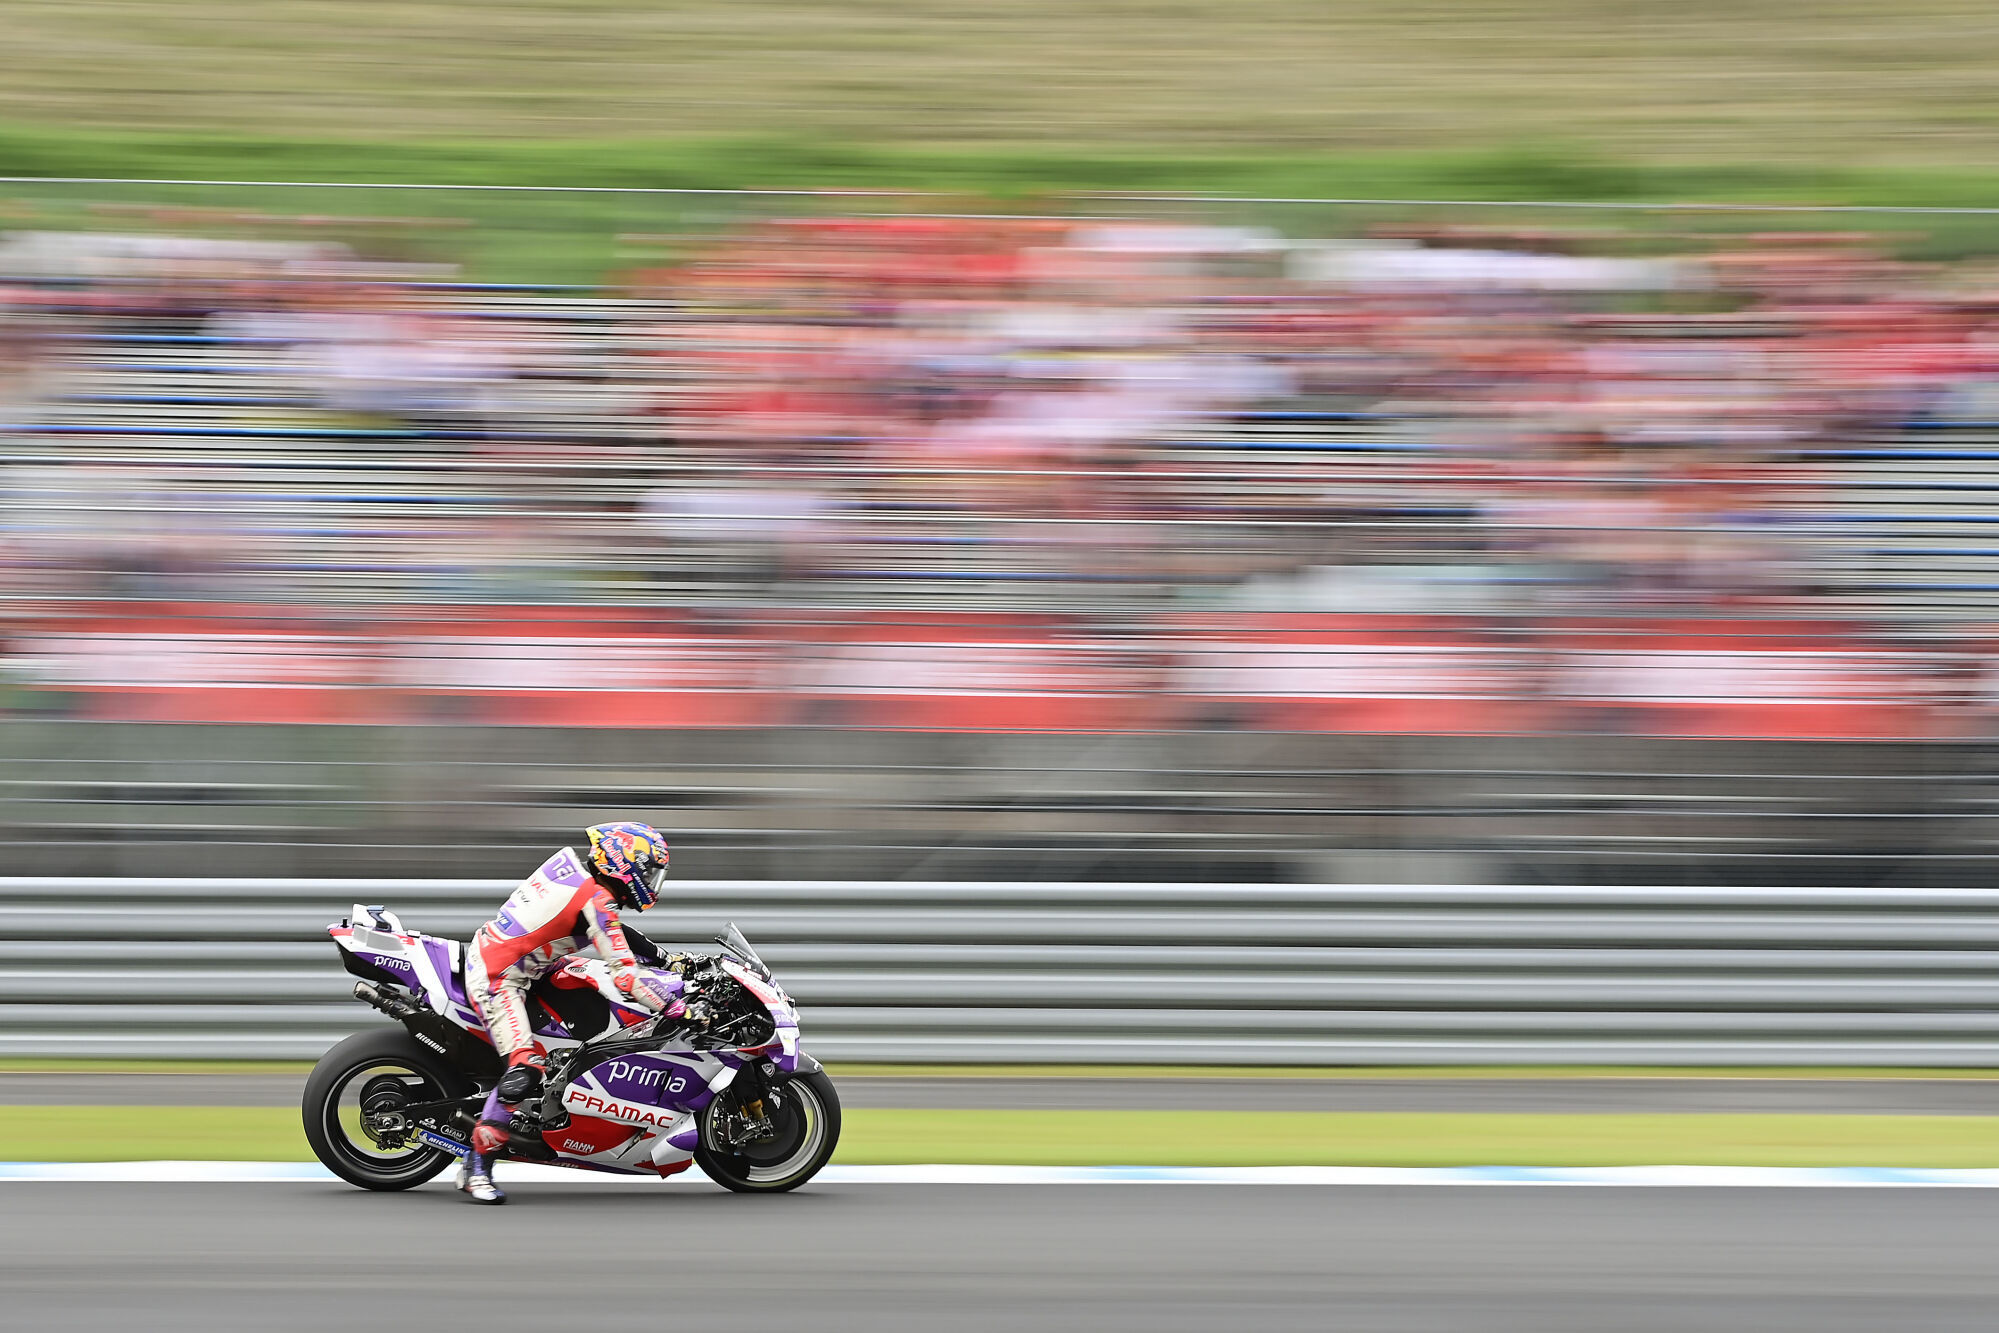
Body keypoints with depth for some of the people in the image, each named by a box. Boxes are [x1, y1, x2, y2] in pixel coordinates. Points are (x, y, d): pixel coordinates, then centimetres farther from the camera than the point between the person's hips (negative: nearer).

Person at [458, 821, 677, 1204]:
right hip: (500, 980, -10)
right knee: (526, 1070, -18)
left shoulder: (570, 861, 7)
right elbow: (626, 977, -21)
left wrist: (654, 951, 24)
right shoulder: (596, 901, -19)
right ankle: (478, 1166, -14)